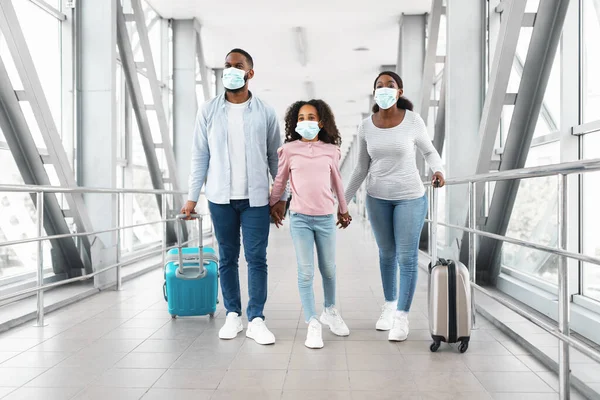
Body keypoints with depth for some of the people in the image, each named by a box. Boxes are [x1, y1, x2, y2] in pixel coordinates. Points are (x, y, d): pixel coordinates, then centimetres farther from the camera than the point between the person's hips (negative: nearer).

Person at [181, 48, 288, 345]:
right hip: (220, 198, 1)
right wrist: (192, 197, 0)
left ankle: (256, 320, 8)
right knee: (227, 258, 8)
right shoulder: (209, 112, 4)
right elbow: (200, 156, 4)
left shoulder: (265, 113, 2)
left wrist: (281, 196, 3)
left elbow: (275, 157, 5)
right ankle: (232, 316, 19)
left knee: (257, 258, 0)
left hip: (256, 198, -1)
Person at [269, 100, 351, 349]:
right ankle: (312, 324, 6)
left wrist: (343, 209, 22)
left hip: (326, 218, 2)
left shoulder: (331, 150, 3)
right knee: (306, 272, -3)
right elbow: (280, 181, 9)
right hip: (300, 218, -2)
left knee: (328, 270, 14)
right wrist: (272, 205, 16)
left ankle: (330, 311, 37)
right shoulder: (289, 150, -2)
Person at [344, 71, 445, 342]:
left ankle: (402, 316, 8)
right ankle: (389, 304, 31)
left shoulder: (413, 120, -10)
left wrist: (438, 171, -17)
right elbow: (361, 168, 5)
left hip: (410, 197, -3)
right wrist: (343, 202, 3)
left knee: (407, 257, -2)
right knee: (386, 254, 14)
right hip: (377, 198, 3)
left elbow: (429, 151, 5)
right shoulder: (366, 127, -3)